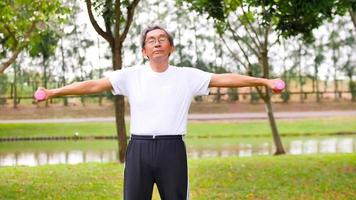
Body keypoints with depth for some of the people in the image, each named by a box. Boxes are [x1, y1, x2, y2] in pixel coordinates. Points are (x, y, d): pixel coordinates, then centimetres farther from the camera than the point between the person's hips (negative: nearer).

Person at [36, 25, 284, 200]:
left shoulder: (187, 76, 4)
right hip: (140, 149, 0)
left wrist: (265, 81, -6)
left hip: (172, 150, 0)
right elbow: (93, 85, -1)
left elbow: (224, 79, 0)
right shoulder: (131, 75, 3)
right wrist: (52, 92, -6)